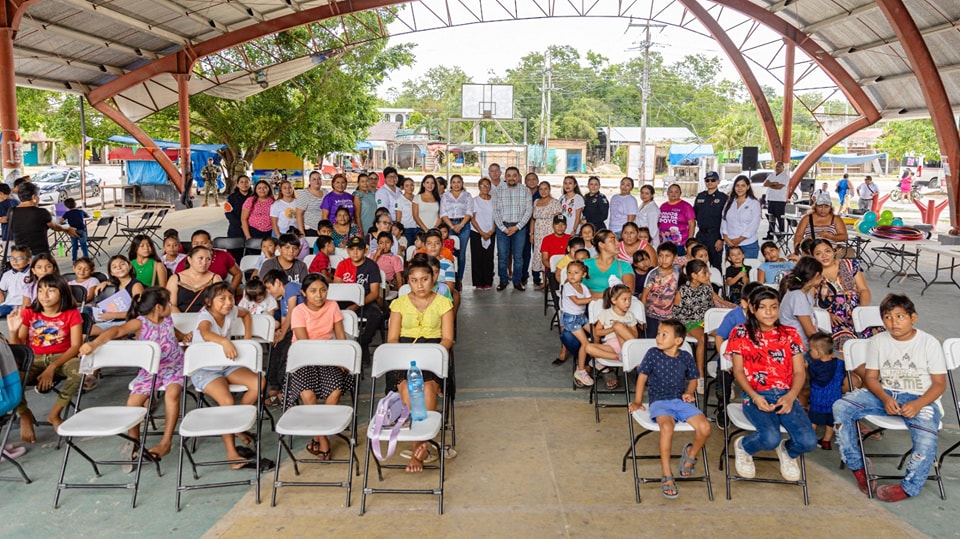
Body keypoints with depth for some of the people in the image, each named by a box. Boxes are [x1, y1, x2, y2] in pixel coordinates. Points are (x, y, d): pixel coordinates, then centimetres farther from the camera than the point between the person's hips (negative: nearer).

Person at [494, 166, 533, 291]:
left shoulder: (525, 191, 3)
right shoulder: (499, 190, 3)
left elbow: (529, 210, -1)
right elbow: (495, 211, 1)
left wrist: (517, 227, -9)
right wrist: (503, 228, -8)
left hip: (519, 227, 0)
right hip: (502, 227, 0)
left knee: (518, 256, 3)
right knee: (502, 255, 2)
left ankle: (517, 281, 14)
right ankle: (503, 281, 15)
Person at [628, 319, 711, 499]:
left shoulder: (686, 357, 5)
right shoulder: (653, 354, 0)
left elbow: (693, 378, 20)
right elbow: (642, 376, 6)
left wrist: (689, 393, 0)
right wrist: (637, 402, 4)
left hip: (681, 401, 3)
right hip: (659, 402, -3)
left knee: (704, 427, -22)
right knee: (667, 427, -35)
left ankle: (690, 455, 13)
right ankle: (667, 476, -24)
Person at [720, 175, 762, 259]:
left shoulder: (754, 203, 0)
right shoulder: (729, 203, 12)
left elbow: (754, 225, -7)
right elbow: (724, 221, 8)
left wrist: (740, 239, -12)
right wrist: (726, 237, -7)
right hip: (730, 244, 3)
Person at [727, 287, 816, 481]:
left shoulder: (790, 334, 11)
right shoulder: (741, 333, 4)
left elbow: (799, 372, 7)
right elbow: (738, 371, 2)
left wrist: (791, 396, -12)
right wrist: (754, 396, -14)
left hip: (786, 396, 3)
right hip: (756, 396, -3)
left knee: (808, 441, -22)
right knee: (771, 437, -31)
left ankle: (787, 451, 17)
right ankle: (743, 446, 6)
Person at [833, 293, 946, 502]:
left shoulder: (929, 344, -6)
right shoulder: (877, 342, 1)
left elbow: (939, 384, -5)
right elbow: (871, 377, 4)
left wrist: (917, 404, -22)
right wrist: (885, 399, -17)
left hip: (920, 399, -3)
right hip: (885, 395, 3)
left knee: (926, 440, -32)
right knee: (840, 407, -19)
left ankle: (908, 487, -5)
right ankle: (857, 467, -5)